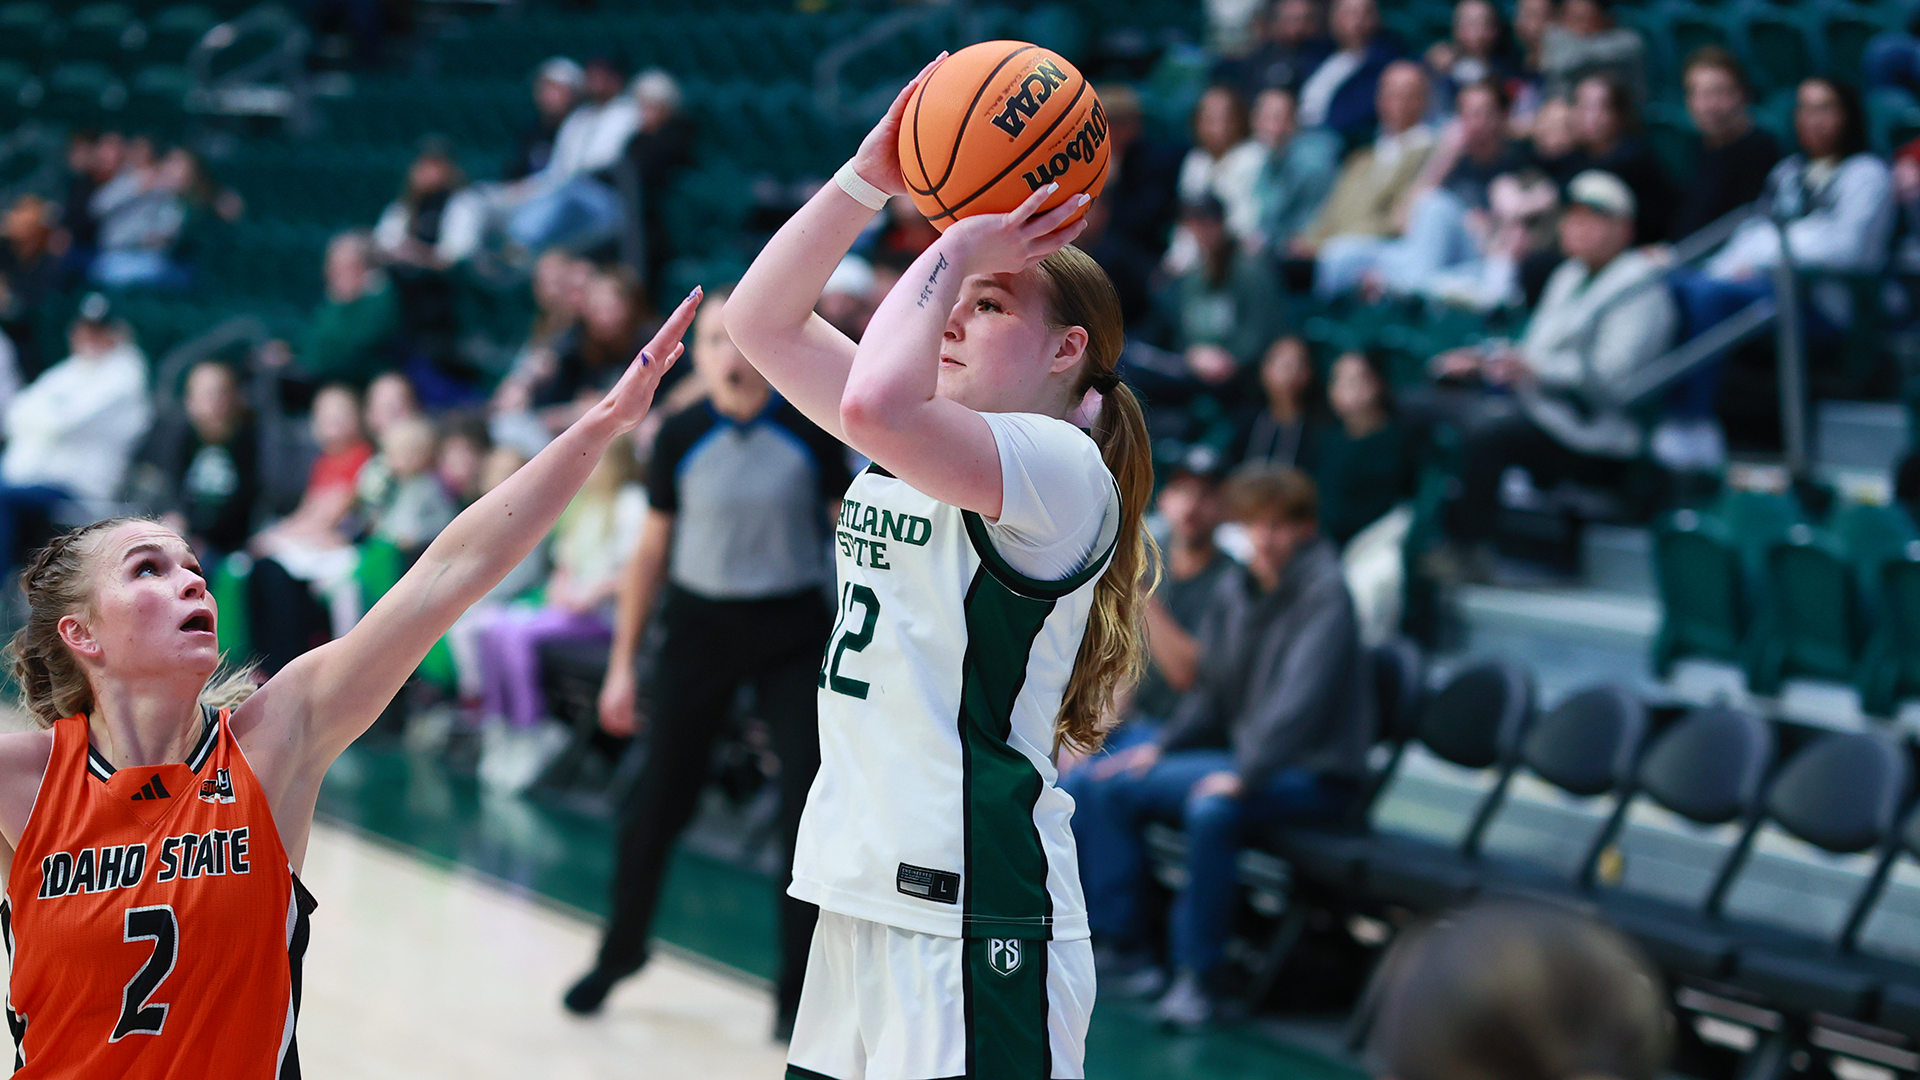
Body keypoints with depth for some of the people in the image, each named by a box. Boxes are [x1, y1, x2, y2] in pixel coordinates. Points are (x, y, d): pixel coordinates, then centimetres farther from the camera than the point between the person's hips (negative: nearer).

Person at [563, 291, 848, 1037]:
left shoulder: (809, 430, -7)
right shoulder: (681, 437, -4)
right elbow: (652, 553, 5)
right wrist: (622, 664, 5)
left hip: (794, 631, -1)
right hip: (700, 625, 1)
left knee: (810, 809, -5)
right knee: (658, 804, 4)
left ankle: (797, 992, 9)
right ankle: (620, 951, 29)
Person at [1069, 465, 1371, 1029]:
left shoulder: (1324, 592, -15)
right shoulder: (1233, 590, 8)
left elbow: (1302, 694, -25)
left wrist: (1242, 775, -31)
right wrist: (1162, 745, 3)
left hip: (1309, 772, -8)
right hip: (1233, 750, 8)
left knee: (1212, 808, -36)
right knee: (1101, 785, -1)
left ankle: (1197, 974, -23)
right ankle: (1122, 945, 5)